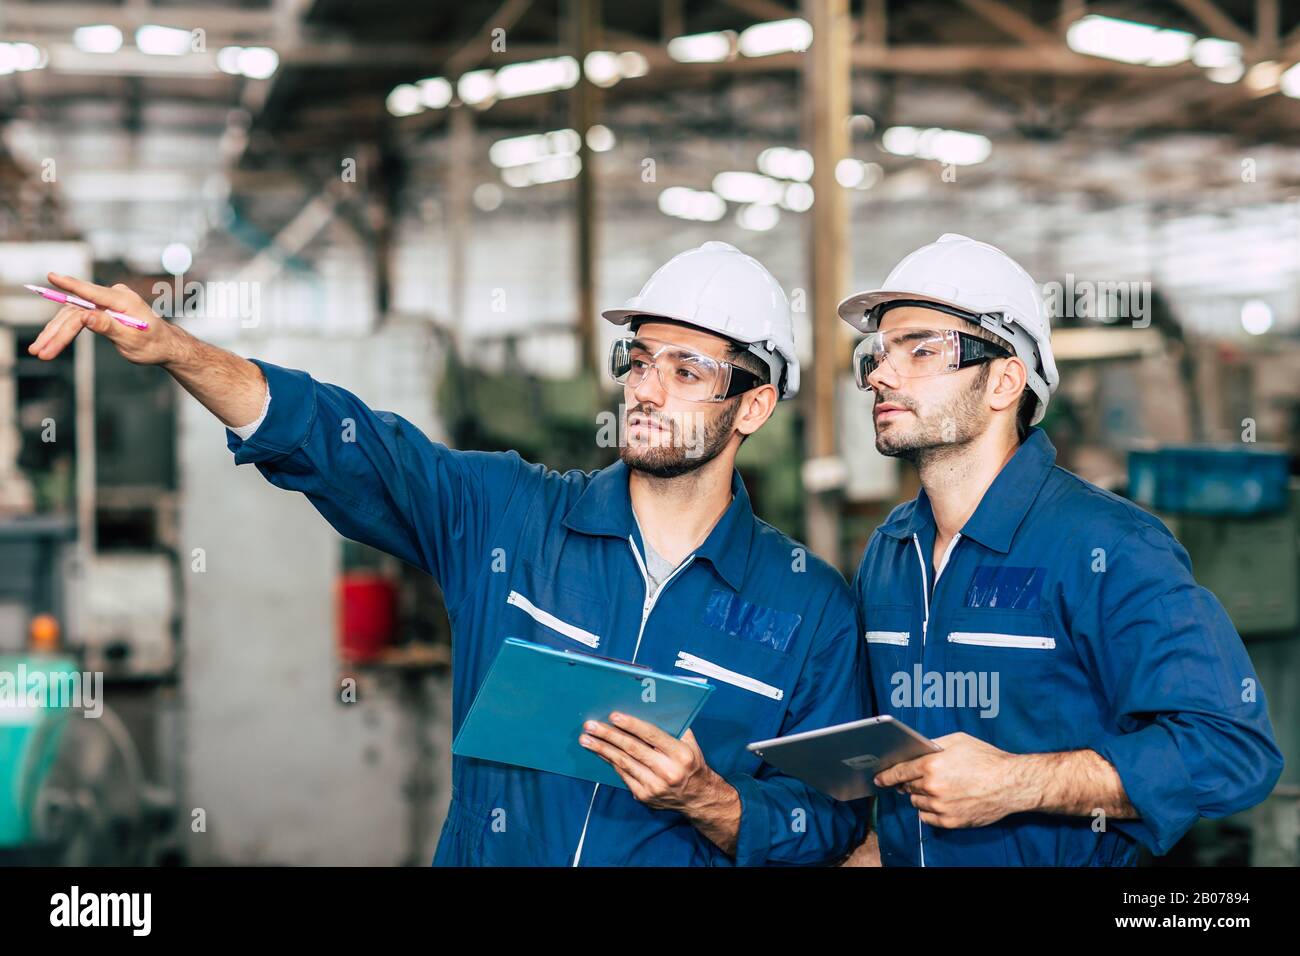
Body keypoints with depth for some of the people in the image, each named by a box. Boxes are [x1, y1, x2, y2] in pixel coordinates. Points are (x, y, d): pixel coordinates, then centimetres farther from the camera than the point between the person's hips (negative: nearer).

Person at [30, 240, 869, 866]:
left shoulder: (809, 606, 3)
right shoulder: (507, 514, 6)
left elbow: (831, 821, 4)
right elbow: (342, 441, -1)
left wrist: (706, 799, -14)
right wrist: (174, 348, -14)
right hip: (481, 850, 2)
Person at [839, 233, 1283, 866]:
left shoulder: (1107, 549, -12)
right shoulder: (886, 553, 10)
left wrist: (1016, 783, -21)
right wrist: (859, 837, 2)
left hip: (1064, 855, -5)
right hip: (898, 859, 5)